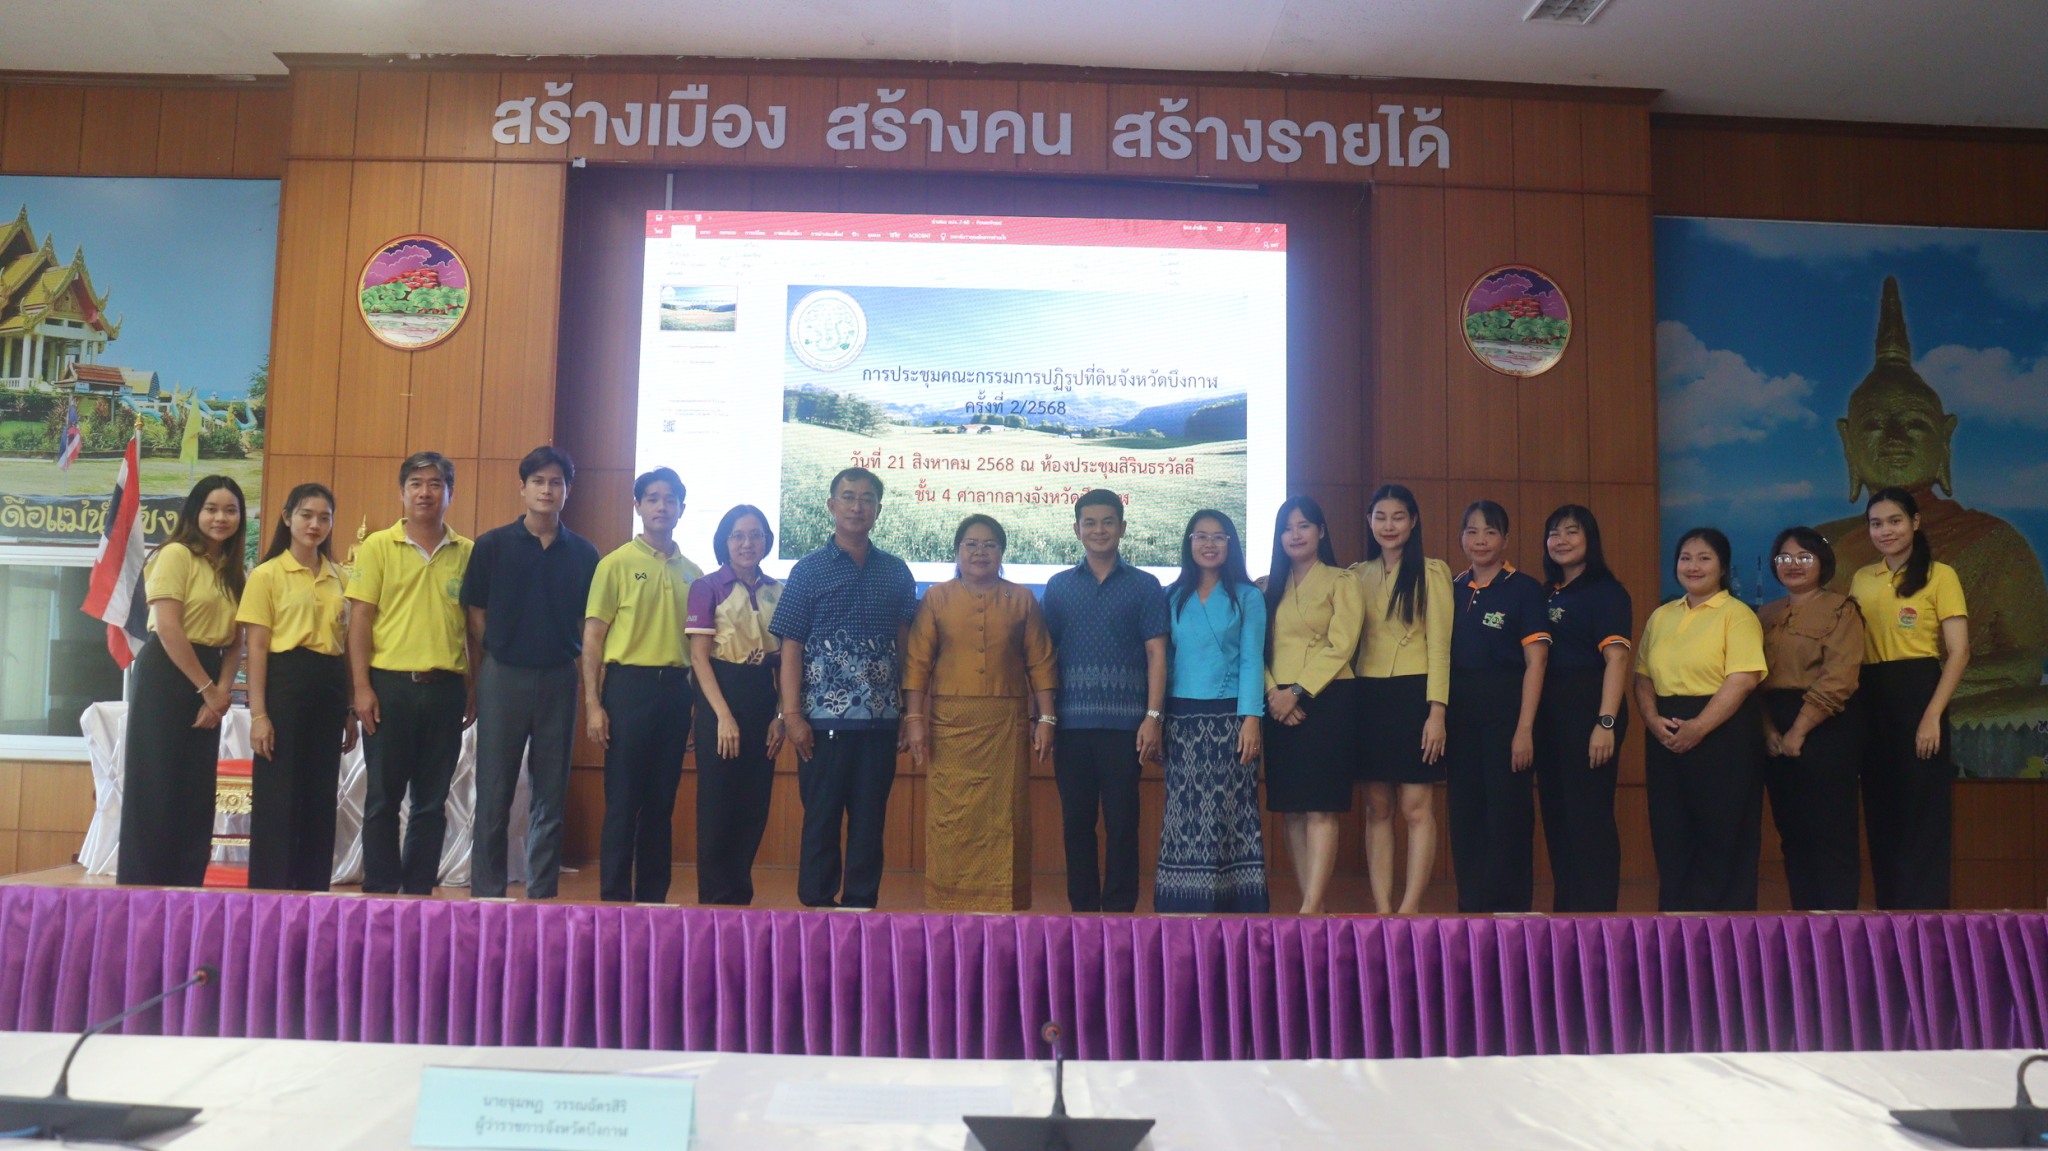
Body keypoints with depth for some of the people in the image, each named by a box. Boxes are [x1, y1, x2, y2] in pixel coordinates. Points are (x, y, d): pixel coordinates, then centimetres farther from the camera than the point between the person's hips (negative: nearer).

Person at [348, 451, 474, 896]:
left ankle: (419, 893, 17)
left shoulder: (467, 553, 7)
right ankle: (379, 893, 14)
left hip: (446, 688, 2)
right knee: (383, 798, 4)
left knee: (432, 802, 8)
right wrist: (362, 687, -8)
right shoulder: (377, 546, 2)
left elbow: (475, 625, 10)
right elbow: (360, 619, -1)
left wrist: (475, 690, 6)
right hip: (390, 684, -2)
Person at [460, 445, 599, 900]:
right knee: (494, 797, 4)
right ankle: (487, 895, 13)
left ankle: (543, 896, 17)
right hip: (503, 676, -1)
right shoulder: (492, 546, 1)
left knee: (551, 798, 8)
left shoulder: (584, 554, 4)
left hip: (559, 679, 2)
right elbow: (476, 617, 3)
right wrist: (481, 678, 0)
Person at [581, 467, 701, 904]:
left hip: (676, 688, 4)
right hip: (629, 683, -4)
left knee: (662, 802, 9)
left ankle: (653, 897, 17)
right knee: (623, 801, -2)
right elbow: (592, 637, -2)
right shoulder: (617, 563, 0)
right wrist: (593, 704, -10)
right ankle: (614, 898, 6)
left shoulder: (691, 572, 13)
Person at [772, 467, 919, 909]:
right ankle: (817, 907, 14)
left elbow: (905, 646, 11)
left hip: (881, 720, 3)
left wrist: (910, 711, 6)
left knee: (870, 822, 7)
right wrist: (792, 714, -9)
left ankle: (861, 906, 17)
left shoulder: (896, 572, 10)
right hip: (824, 719, -2)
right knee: (821, 820, 4)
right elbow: (791, 647, -1)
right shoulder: (809, 570, 2)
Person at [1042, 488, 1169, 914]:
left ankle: (1119, 907, 9)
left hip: (1124, 723, -2)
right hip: (1072, 722, 2)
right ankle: (1082, 906, 16)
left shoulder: (1144, 586, 5)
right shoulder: (1058, 586, 11)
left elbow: (1156, 655, 1)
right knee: (1076, 820, 7)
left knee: (1121, 822, 0)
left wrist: (1153, 716, -8)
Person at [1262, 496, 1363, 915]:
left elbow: (1341, 646, -7)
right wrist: (1273, 694, -7)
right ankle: (1314, 908, 8)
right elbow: (1259, 648, 10)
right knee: (1292, 810, 3)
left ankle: (1310, 909, -15)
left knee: (1320, 809, -11)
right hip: (1281, 706, 5)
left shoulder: (1341, 582, 3)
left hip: (1327, 701, -5)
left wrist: (1297, 692, -14)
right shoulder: (1269, 587, 17)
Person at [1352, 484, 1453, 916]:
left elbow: (1439, 645, -5)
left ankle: (1409, 910, -2)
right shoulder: (1358, 575, 12)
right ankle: (1382, 909, 9)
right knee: (1377, 808, 5)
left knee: (1416, 807, -5)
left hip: (1414, 694, -4)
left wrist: (1437, 711, -12)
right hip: (1368, 697, 4)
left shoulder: (1432, 572, 0)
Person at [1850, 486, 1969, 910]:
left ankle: (1924, 917, 6)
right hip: (1870, 703, 5)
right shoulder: (1861, 580, 12)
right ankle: (1889, 910, 20)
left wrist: (1932, 716, -18)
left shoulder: (1939, 575, -3)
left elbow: (1959, 653, -9)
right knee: (1881, 815, 10)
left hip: (1917, 698, -5)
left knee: (1921, 817, -2)